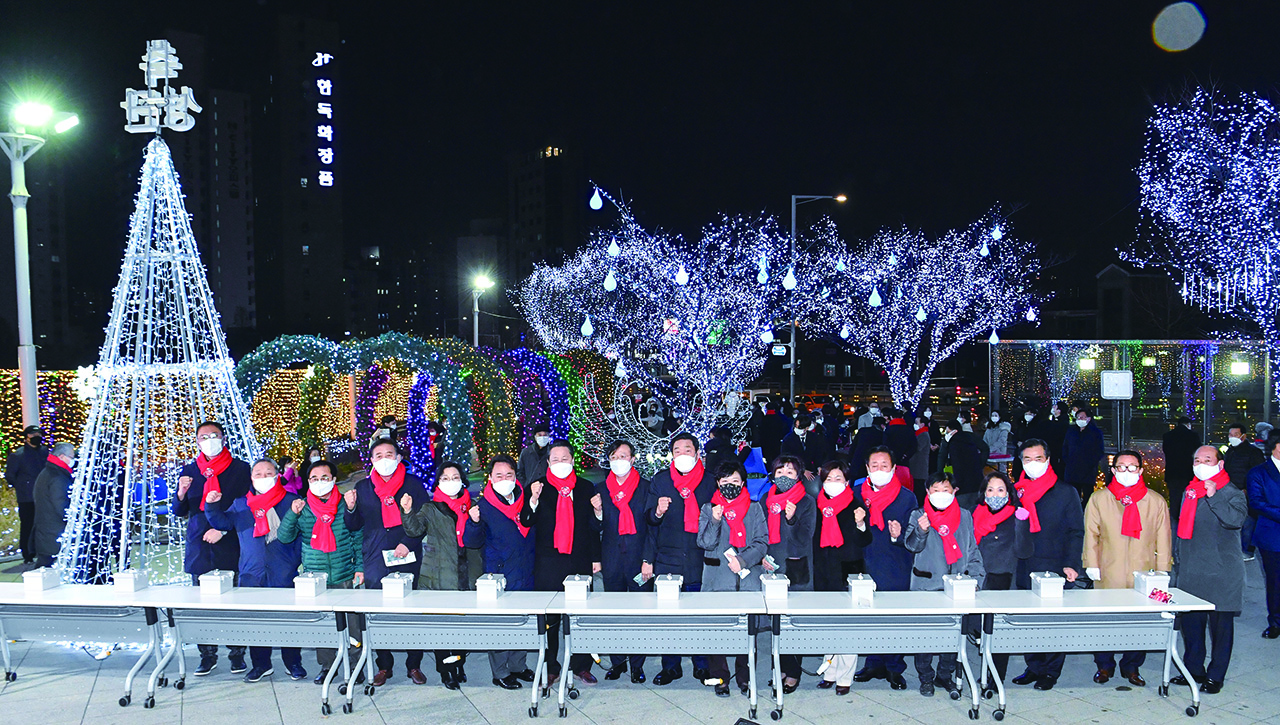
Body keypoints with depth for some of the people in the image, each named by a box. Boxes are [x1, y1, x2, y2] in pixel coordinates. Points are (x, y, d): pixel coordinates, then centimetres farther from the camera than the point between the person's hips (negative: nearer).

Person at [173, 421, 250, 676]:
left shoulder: (240, 469, 2)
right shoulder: (189, 471, 12)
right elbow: (179, 512, 11)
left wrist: (223, 529, -10)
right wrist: (181, 493, -10)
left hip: (230, 548, -3)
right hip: (199, 549, 3)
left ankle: (237, 654, 10)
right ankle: (207, 655, 13)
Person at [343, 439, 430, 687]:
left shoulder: (413, 484, 4)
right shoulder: (363, 487, 10)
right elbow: (355, 526, 12)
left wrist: (408, 543, -10)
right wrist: (351, 508, -8)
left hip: (408, 559, -2)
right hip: (376, 561, 2)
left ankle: (414, 665, 12)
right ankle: (384, 665, 16)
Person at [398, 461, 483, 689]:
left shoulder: (472, 506, 13)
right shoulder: (430, 509, 7)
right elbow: (415, 528, -8)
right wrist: (407, 512, -26)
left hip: (468, 577, 2)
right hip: (439, 579, -2)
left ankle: (459, 666, 22)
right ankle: (446, 672, 7)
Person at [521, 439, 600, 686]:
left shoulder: (586, 487, 9)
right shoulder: (538, 487, 3)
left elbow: (593, 525, 12)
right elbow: (526, 522, -4)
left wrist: (596, 557, 9)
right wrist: (533, 500, -21)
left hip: (580, 562, 2)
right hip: (548, 563, -1)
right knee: (549, 619, 3)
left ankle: (581, 666, 18)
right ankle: (550, 668, 14)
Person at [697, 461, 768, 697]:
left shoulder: (754, 509, 10)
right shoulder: (708, 509, 8)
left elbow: (762, 542, 4)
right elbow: (706, 543, -1)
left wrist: (743, 561, -10)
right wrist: (715, 521, -17)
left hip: (748, 580, 1)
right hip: (717, 580, -1)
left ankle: (744, 677, 14)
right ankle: (720, 677, 10)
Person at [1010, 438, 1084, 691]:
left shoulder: (1066, 492, 2)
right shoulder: (1015, 492, 10)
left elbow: (1076, 532, 0)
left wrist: (1071, 564, -10)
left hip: (1055, 570, -3)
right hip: (1024, 571, 3)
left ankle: (1051, 671, 13)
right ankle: (1034, 667, 20)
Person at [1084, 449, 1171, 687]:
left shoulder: (1156, 502, 8)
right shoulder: (1099, 499, 7)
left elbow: (1163, 538, 9)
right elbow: (1091, 534, 7)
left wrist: (1162, 572, 4)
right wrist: (1092, 564, 1)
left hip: (1144, 576, 0)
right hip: (1108, 575, 0)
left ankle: (1131, 667, 20)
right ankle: (1105, 665, 20)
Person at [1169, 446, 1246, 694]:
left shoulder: (1232, 494, -5)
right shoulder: (1189, 491, 14)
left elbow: (1236, 519, -26)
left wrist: (1214, 496, -28)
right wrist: (1177, 558, 19)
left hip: (1220, 573, -6)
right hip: (1189, 572, 6)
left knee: (1220, 624, 2)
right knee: (1190, 622, 11)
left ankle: (1216, 675, 12)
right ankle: (1193, 669, 24)